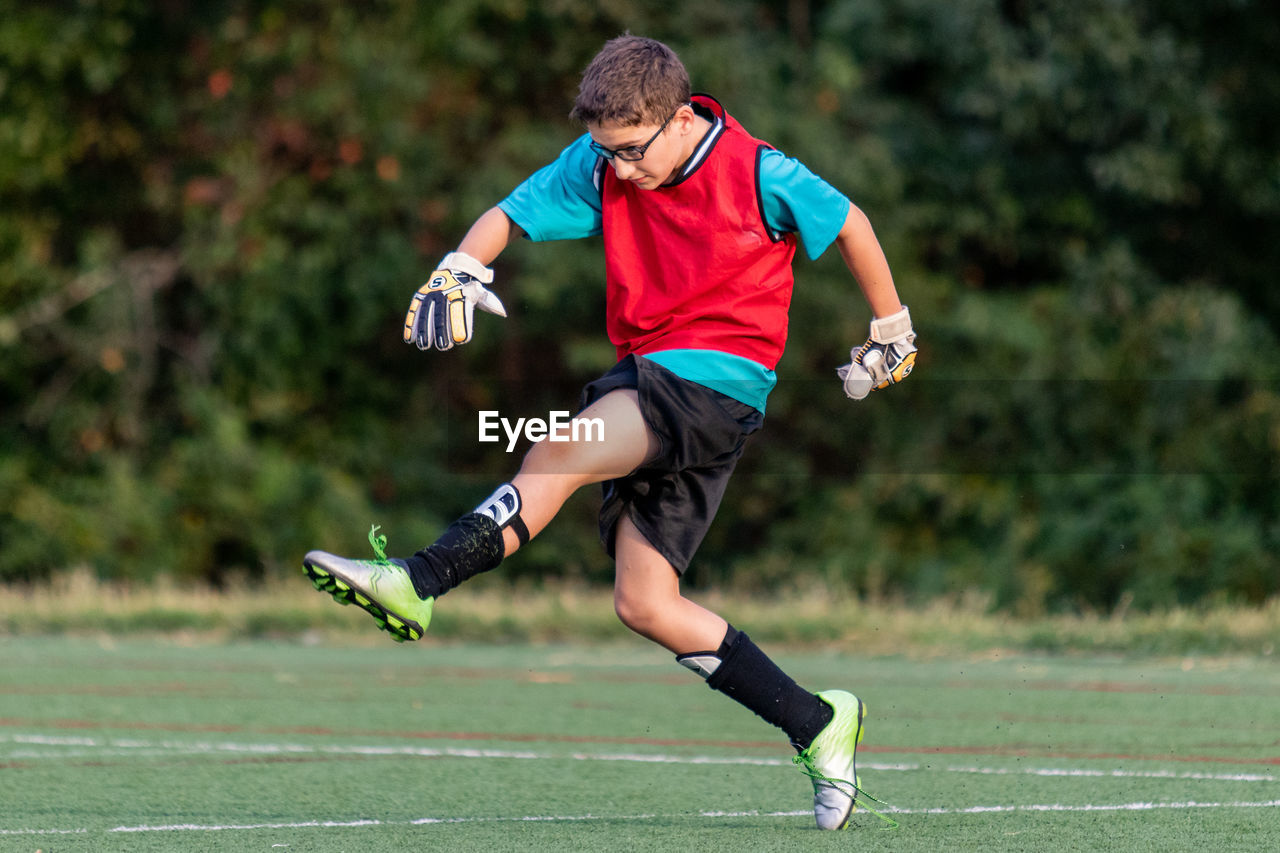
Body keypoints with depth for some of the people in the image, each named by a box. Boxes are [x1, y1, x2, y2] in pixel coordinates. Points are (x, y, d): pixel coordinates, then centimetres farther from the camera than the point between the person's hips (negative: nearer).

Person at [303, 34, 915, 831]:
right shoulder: (598, 166, 3)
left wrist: (893, 332, 17)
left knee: (562, 451, -31)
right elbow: (509, 215, 7)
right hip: (646, 377, 7)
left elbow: (850, 222, 6)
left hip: (718, 382, -7)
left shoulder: (761, 176, -9)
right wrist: (461, 269, -15)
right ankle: (819, 725, 7)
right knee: (646, 606, -1)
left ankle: (419, 583, -38)